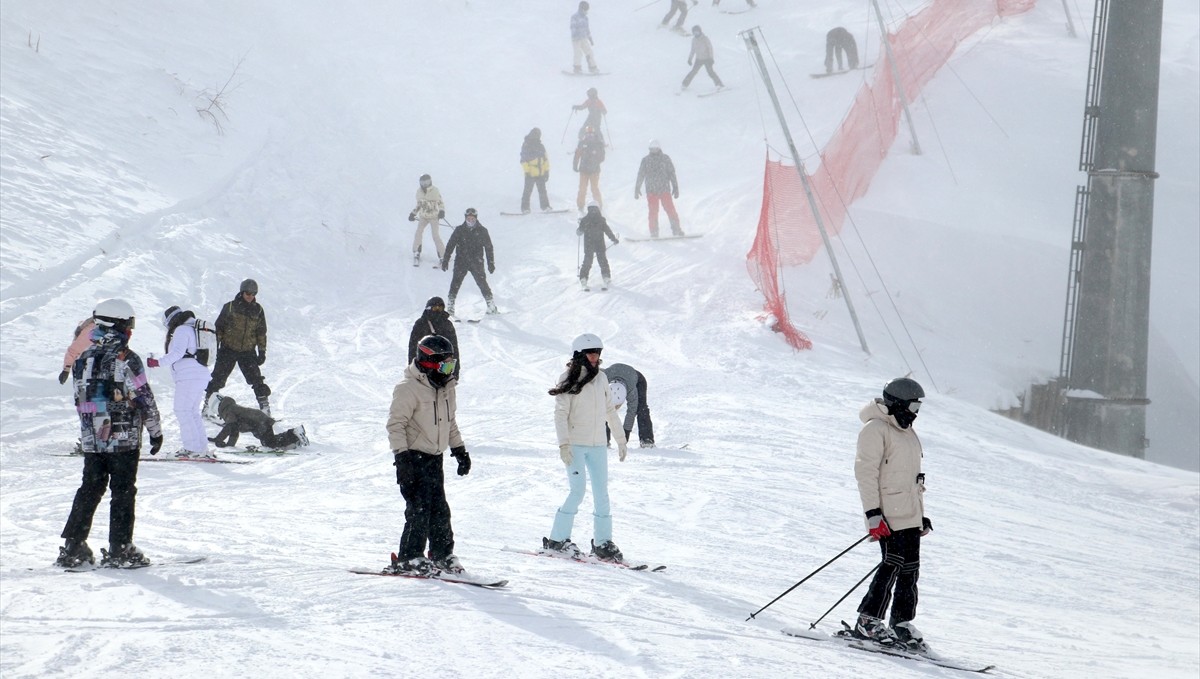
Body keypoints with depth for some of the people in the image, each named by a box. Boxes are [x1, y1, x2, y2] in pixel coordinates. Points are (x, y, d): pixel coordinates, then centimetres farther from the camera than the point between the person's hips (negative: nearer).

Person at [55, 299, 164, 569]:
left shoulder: (81, 360, 7)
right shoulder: (126, 359, -12)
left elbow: (80, 401, 14)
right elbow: (144, 399, -11)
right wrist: (155, 431, -1)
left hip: (92, 440, 6)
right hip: (124, 438, -6)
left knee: (89, 490, 13)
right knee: (123, 492, 1)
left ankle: (72, 548, 11)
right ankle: (120, 549, 0)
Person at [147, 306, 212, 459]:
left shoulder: (182, 330, -7)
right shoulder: (194, 329, 22)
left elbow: (177, 353, -19)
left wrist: (158, 362, -18)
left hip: (189, 376, -10)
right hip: (201, 376, 10)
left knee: (182, 411, -7)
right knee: (193, 412, 15)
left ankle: (193, 448, -11)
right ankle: (202, 448, 13)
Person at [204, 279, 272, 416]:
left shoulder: (258, 310, 4)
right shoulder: (230, 307, -4)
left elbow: (261, 333, 11)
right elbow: (219, 327, 2)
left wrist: (262, 351, 7)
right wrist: (215, 346, -2)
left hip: (248, 352, 1)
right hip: (228, 349, -1)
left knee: (256, 379, -6)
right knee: (218, 377, 0)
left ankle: (265, 406, 0)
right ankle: (208, 402, 14)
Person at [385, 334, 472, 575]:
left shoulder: (446, 388, 11)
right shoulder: (408, 389, -15)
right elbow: (396, 424, -17)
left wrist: (459, 449, 23)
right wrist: (402, 455, -23)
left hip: (435, 458, 8)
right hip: (414, 458, -8)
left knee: (440, 510, 10)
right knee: (419, 510, -10)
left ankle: (442, 555, 20)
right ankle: (408, 558, -2)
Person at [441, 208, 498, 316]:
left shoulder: (482, 231, 2)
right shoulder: (459, 230, 2)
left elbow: (489, 248, 8)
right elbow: (450, 245, 5)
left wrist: (491, 263, 7)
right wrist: (445, 260, 2)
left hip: (476, 262, -1)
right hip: (461, 261, 1)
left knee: (482, 282, -5)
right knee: (456, 282, -7)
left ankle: (491, 304, 7)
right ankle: (450, 306, -3)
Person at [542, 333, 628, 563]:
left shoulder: (601, 378, 11)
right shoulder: (569, 379, -5)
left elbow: (610, 410, 19)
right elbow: (561, 413, -9)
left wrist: (621, 439, 21)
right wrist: (563, 443, -18)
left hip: (598, 445, 5)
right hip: (575, 445, -5)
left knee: (601, 493, 3)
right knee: (578, 491, -12)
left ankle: (602, 542, 10)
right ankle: (557, 539, -2)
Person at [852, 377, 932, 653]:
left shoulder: (907, 432, 21)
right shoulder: (875, 429, -7)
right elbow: (865, 472, -14)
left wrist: (921, 514, 24)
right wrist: (873, 513, -20)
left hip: (909, 515, 9)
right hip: (889, 514, -9)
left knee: (910, 568, 6)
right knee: (893, 564, -14)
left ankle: (902, 623, 12)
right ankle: (868, 621, -9)